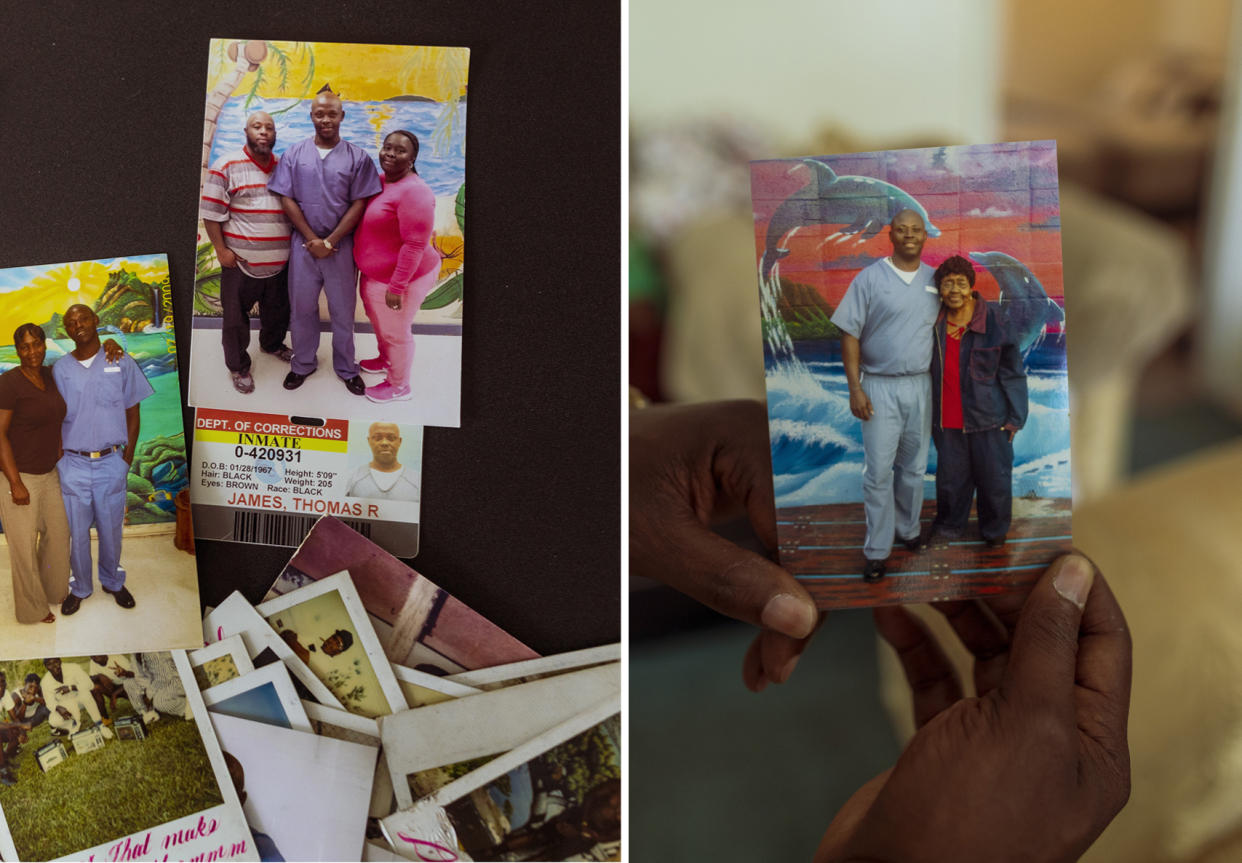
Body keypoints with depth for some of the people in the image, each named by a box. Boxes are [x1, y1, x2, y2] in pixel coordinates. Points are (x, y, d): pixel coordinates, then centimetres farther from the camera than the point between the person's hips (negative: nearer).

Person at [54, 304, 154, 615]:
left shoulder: (122, 363, -1)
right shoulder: (60, 369, 0)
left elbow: (133, 413, 4)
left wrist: (127, 458, 0)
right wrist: (59, 457, -1)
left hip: (111, 463, 0)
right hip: (72, 464, 0)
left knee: (111, 529, 12)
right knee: (76, 532, 9)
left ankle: (113, 582, 33)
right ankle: (79, 587, 29)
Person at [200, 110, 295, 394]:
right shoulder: (227, 166, -8)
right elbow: (211, 212, -9)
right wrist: (221, 250, -11)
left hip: (279, 261, 5)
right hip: (241, 261, -5)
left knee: (278, 310, 21)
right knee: (236, 317, 6)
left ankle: (272, 344, 48)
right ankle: (238, 366, 22)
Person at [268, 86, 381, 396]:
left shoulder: (357, 158, -2)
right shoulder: (294, 154, 2)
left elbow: (359, 204, -5)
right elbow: (287, 200, -1)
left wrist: (330, 241, -12)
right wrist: (313, 240, -10)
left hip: (341, 245, -1)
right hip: (303, 243, 1)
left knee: (343, 310, 8)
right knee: (302, 307, 11)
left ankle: (346, 368, 23)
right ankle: (303, 364, 28)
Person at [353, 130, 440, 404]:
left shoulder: (414, 192, -26)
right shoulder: (379, 181, 2)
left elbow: (415, 245, -27)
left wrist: (397, 286, -26)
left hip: (401, 278, -9)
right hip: (374, 274, 9)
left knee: (395, 332, 9)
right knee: (379, 321, 28)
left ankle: (399, 386, 29)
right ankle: (385, 360, 54)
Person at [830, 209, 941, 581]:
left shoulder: (934, 280, 7)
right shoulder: (870, 278, -5)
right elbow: (850, 334, -6)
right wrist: (855, 388, -12)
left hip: (920, 386, 4)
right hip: (880, 386, -3)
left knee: (914, 467, 13)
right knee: (879, 471, -4)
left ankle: (909, 530, 30)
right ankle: (877, 551, 5)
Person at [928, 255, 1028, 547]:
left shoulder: (992, 323, -10)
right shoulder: (934, 324, -1)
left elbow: (1012, 372, -5)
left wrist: (1014, 417, -6)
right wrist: (929, 414, 13)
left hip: (987, 418, -2)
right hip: (947, 419, 3)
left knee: (993, 477, 10)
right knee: (950, 477, 14)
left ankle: (994, 530, 33)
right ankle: (949, 526, 36)